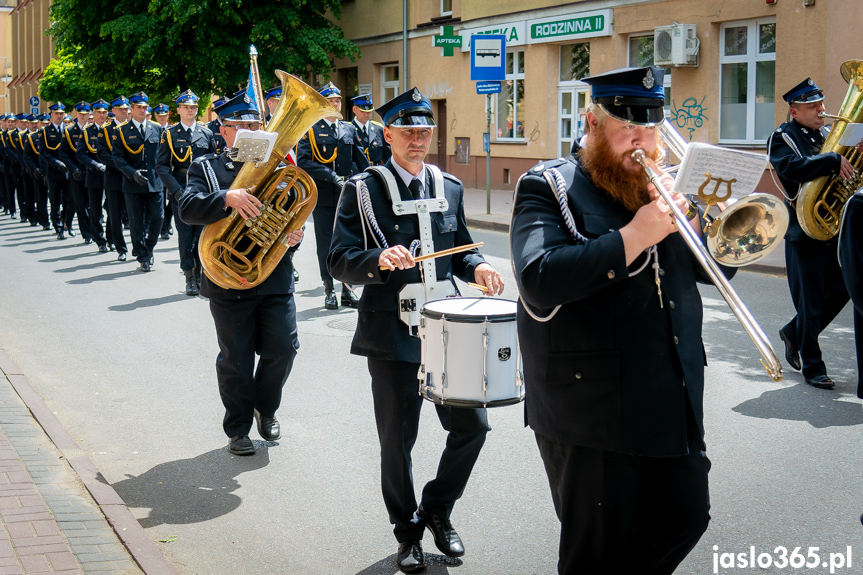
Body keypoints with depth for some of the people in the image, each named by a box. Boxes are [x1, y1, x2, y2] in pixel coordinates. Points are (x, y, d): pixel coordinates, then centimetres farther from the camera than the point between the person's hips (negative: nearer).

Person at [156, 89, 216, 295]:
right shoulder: (169, 134, 4)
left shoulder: (207, 133, 11)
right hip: (180, 189, -2)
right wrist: (176, 189, -12)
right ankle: (190, 279, 5)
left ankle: (202, 274, 10)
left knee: (203, 233, -1)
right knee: (185, 234, -1)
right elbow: (161, 166, 0)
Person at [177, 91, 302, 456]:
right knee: (236, 360, 5)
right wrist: (227, 198, -31)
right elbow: (187, 209, -14)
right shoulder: (206, 168, 4)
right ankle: (238, 429, 21)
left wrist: (295, 235, -11)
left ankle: (266, 409, 28)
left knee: (283, 349, 1)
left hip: (276, 279, 3)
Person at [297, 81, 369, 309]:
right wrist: (332, 177, -19)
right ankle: (329, 292, 11)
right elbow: (303, 162, -13)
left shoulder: (349, 130, 12)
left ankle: (347, 290, 14)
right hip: (323, 196, -3)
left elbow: (361, 162, 16)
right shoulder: (310, 130, -1)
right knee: (326, 244, 3)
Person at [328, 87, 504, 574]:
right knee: (397, 440, 6)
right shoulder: (363, 189, -4)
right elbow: (340, 261, -8)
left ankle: (437, 509, 27)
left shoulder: (450, 187, 10)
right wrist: (379, 259, -28)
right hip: (393, 334, -4)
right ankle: (408, 531, 28)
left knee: (472, 424, 2)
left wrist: (477, 267, -4)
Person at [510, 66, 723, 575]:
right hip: (591, 410, -6)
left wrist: (692, 218, -9)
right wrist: (634, 236, -25)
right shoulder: (550, 187, -6)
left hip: (674, 404, 6)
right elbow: (539, 279, -23)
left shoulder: (662, 187, 12)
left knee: (686, 515, 14)